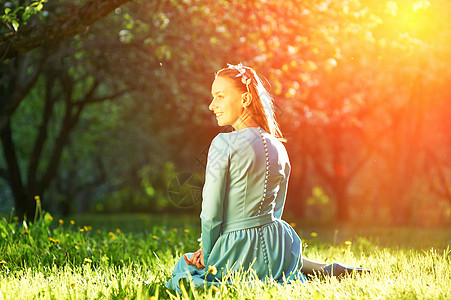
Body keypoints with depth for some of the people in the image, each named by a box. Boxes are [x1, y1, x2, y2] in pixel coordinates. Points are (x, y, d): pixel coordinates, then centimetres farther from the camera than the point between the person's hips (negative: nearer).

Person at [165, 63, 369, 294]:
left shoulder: (223, 144, -16)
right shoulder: (279, 149, 5)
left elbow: (211, 213, -15)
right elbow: (276, 212, 12)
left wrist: (208, 255, 2)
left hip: (237, 258, -8)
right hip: (277, 247, 8)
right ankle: (326, 270, 14)